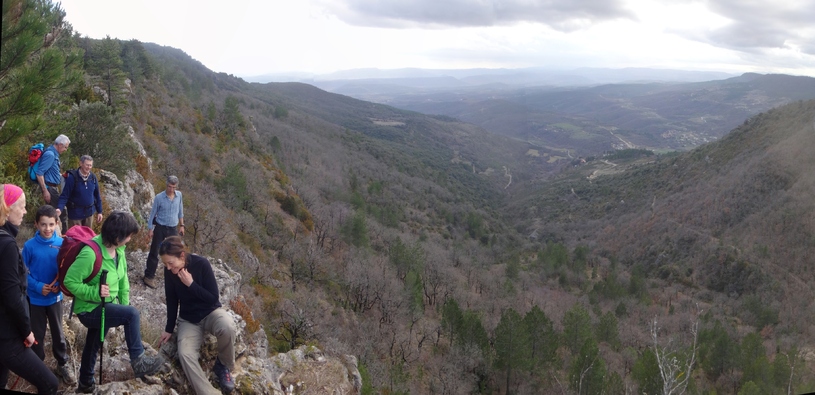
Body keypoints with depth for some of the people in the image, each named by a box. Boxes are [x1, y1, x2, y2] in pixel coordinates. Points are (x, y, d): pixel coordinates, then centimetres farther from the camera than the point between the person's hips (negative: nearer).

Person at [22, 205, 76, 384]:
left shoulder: (62, 244, -11)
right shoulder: (29, 245, -14)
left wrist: (60, 284, -16)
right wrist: (38, 286, -20)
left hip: (55, 297, 1)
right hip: (35, 298, -1)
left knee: (58, 332, 15)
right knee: (37, 334, 14)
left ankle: (62, 364, 32)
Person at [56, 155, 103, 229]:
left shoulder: (93, 177, -1)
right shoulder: (72, 177, -15)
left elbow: (97, 195, 8)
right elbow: (64, 195, -14)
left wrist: (99, 211, 10)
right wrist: (59, 208, -30)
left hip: (89, 212, 4)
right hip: (75, 213, -4)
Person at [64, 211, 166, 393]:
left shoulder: (119, 249, -4)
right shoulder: (90, 254, -29)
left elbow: (122, 279, 5)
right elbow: (70, 281, -26)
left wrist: (124, 304, 2)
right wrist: (95, 292, -32)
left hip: (105, 307, 9)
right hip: (89, 310, -9)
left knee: (92, 345, 26)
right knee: (132, 314, -24)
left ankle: (86, 383, 49)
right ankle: (138, 362, -10)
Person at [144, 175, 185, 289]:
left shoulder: (179, 195, -3)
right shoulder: (159, 197, -14)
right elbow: (153, 213, -5)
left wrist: (181, 225, 12)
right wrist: (150, 229, -5)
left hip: (172, 229, 4)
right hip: (160, 228, -4)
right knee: (154, 252, 2)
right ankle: (149, 276, 10)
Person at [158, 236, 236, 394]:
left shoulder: (201, 264, -22)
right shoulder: (169, 271, -12)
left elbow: (213, 298, -20)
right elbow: (172, 300, 3)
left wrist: (191, 284, -28)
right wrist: (169, 329, 8)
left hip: (210, 312, -2)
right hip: (188, 319, 3)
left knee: (227, 327, -37)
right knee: (185, 354, -27)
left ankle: (223, 365, -8)